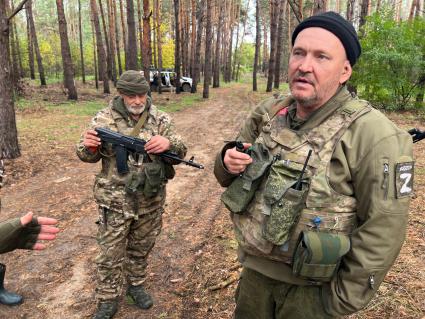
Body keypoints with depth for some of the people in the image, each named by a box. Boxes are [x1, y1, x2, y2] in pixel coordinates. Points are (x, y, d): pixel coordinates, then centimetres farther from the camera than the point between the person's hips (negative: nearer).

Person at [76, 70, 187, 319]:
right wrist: (89, 146, -23)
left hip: (151, 201, 2)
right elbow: (87, 156, 1)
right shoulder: (105, 118, -6)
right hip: (115, 201, -1)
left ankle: (136, 285, 43)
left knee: (141, 248, 19)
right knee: (111, 253, 9)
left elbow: (181, 152, -4)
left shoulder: (161, 119, -3)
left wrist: (168, 143, -27)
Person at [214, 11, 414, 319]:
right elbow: (229, 176, 8)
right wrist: (228, 162, -14)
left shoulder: (373, 135, -19)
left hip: (310, 286, -4)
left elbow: (383, 230, -16)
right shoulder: (267, 114, -3)